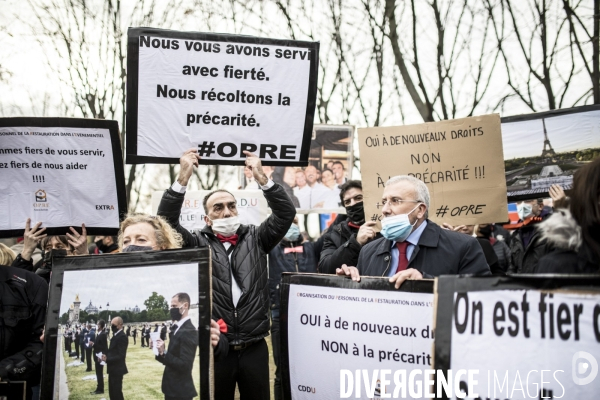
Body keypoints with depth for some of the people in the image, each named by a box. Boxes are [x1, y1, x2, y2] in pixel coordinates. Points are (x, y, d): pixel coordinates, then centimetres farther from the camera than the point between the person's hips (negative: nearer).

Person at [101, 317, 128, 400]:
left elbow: (121, 355, -24)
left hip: (117, 369, -10)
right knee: (112, 392, 16)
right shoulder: (115, 335, 11)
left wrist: (107, 359, -25)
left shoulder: (122, 337, -19)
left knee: (117, 393, -2)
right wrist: (106, 355, 0)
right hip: (113, 368, 10)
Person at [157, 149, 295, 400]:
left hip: (255, 348, 2)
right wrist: (183, 177, -17)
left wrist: (261, 177, -13)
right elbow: (167, 221, -8)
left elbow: (286, 213, -2)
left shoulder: (256, 239, 9)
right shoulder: (198, 245, 4)